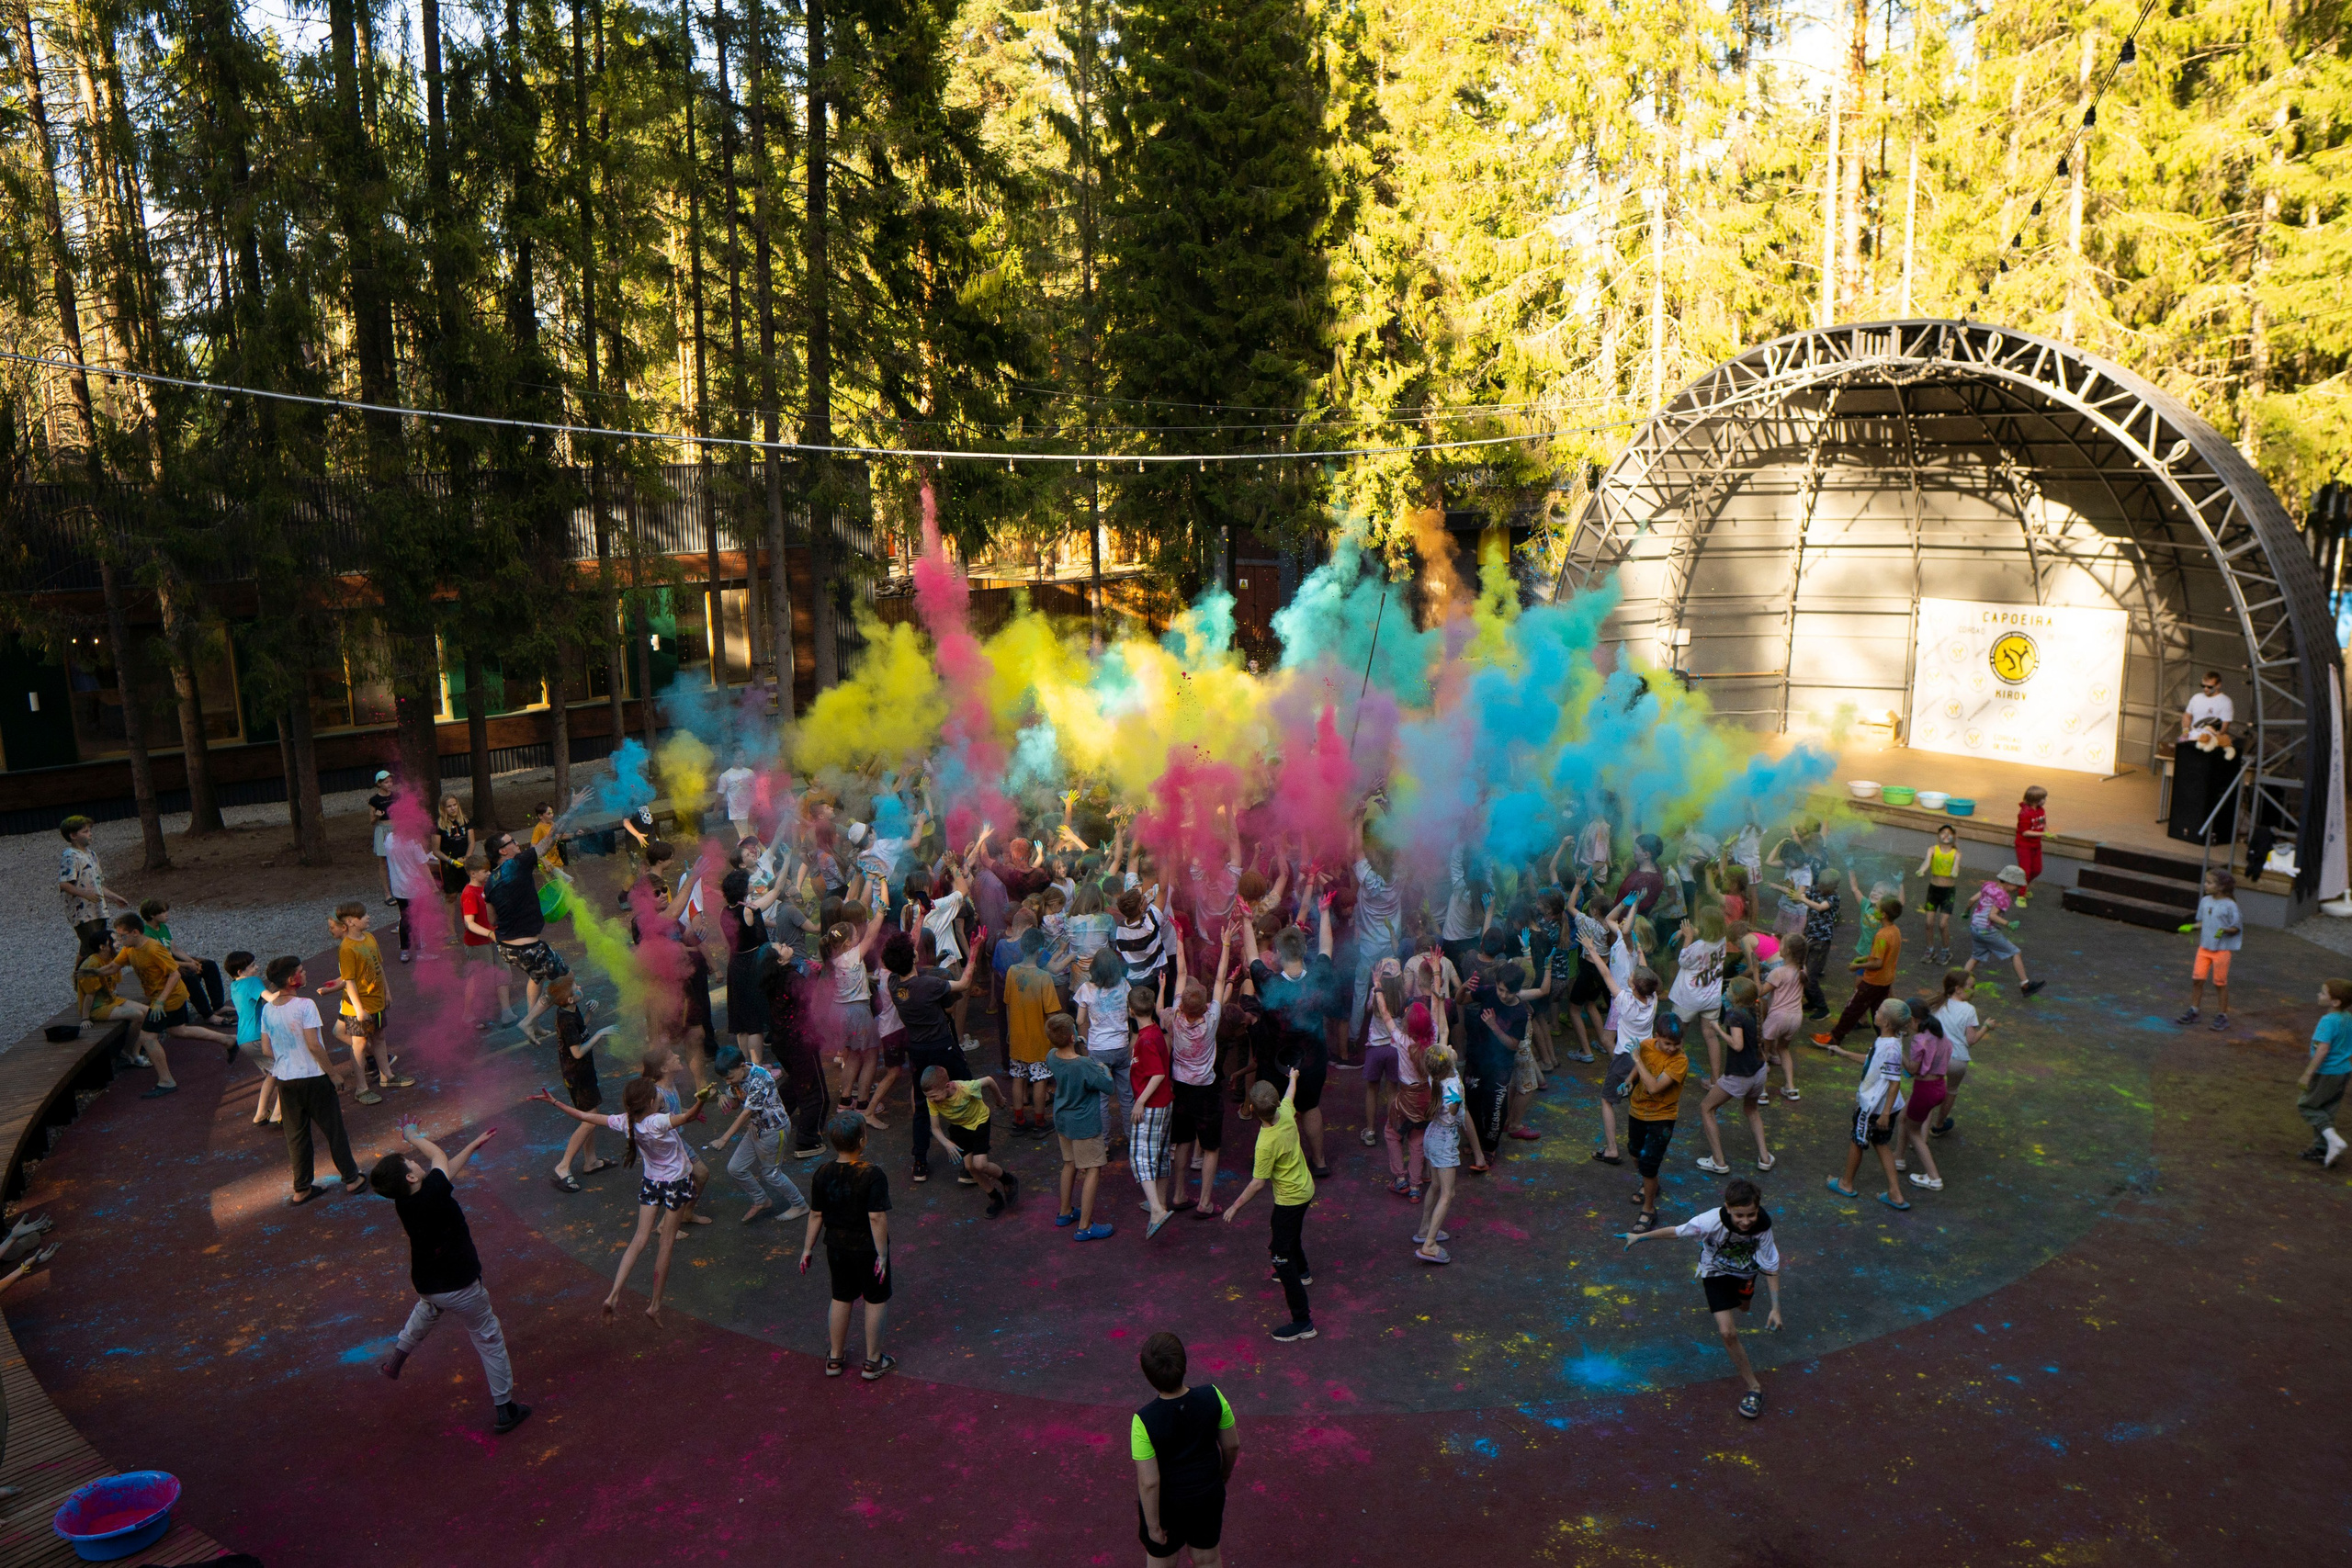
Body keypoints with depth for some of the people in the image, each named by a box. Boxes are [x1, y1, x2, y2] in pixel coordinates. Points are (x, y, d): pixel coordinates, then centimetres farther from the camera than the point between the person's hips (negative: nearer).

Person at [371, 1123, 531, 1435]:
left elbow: (448, 1168, 5)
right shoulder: (433, 1193, -31)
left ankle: (396, 1360, 53)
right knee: (489, 1339, 11)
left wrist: (473, 1145, 15)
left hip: (426, 1284, 6)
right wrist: (413, 1136, 7)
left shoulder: (403, 1203, -11)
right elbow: (439, 1156, -10)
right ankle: (503, 1410, 19)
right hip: (460, 1286, -6)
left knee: (427, 1309, 42)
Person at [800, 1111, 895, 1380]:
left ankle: (835, 1357, 35)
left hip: (836, 1247, 5)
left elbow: (815, 1215, -1)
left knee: (841, 1298, 22)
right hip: (867, 1248, -5)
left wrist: (808, 1249, 10)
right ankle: (872, 1362, 24)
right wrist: (882, 1253, -15)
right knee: (876, 1300, 14)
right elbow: (877, 1217, -24)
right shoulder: (872, 1175, -24)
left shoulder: (823, 1173, -9)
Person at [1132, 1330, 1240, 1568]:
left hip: (1166, 1502, -2)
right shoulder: (1212, 1396, -24)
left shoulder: (1144, 1421, -32)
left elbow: (1149, 1482, -25)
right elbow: (1232, 1444, -9)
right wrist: (1226, 1470, 12)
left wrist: (1153, 1524, -9)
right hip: (1209, 1494, 2)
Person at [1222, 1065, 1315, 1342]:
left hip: (1290, 1199, -9)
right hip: (1304, 1187, 9)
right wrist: (1293, 1077, 33)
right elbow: (1290, 1095, 11)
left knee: (1280, 1254, -4)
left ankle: (1302, 1321, -4)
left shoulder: (1267, 1144, -34)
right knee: (1284, 1230, 34)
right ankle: (1301, 1272, 60)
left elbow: (1258, 1183, -24)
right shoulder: (1286, 1112, -14)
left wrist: (1235, 1206, -11)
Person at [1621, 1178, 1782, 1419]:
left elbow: (1771, 1269, -20)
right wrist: (1640, 1236, -11)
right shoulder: (1713, 1221, -40)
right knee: (1727, 1332, -15)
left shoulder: (1763, 1227, -34)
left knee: (1742, 1308, 31)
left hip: (1744, 1271, 3)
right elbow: (1677, 1231, -23)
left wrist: (1775, 1308, -22)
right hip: (1716, 1271, -3)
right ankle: (1753, 1387, 1)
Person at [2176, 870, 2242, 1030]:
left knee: (2220, 983, 4)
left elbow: (2237, 927, -11)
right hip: (2204, 946, 5)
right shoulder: (2205, 901, 3)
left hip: (2221, 949, -5)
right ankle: (2192, 1012, 16)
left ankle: (2222, 1016, 16)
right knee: (2197, 978, 5)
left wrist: (2224, 930, -28)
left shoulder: (2230, 906, -14)